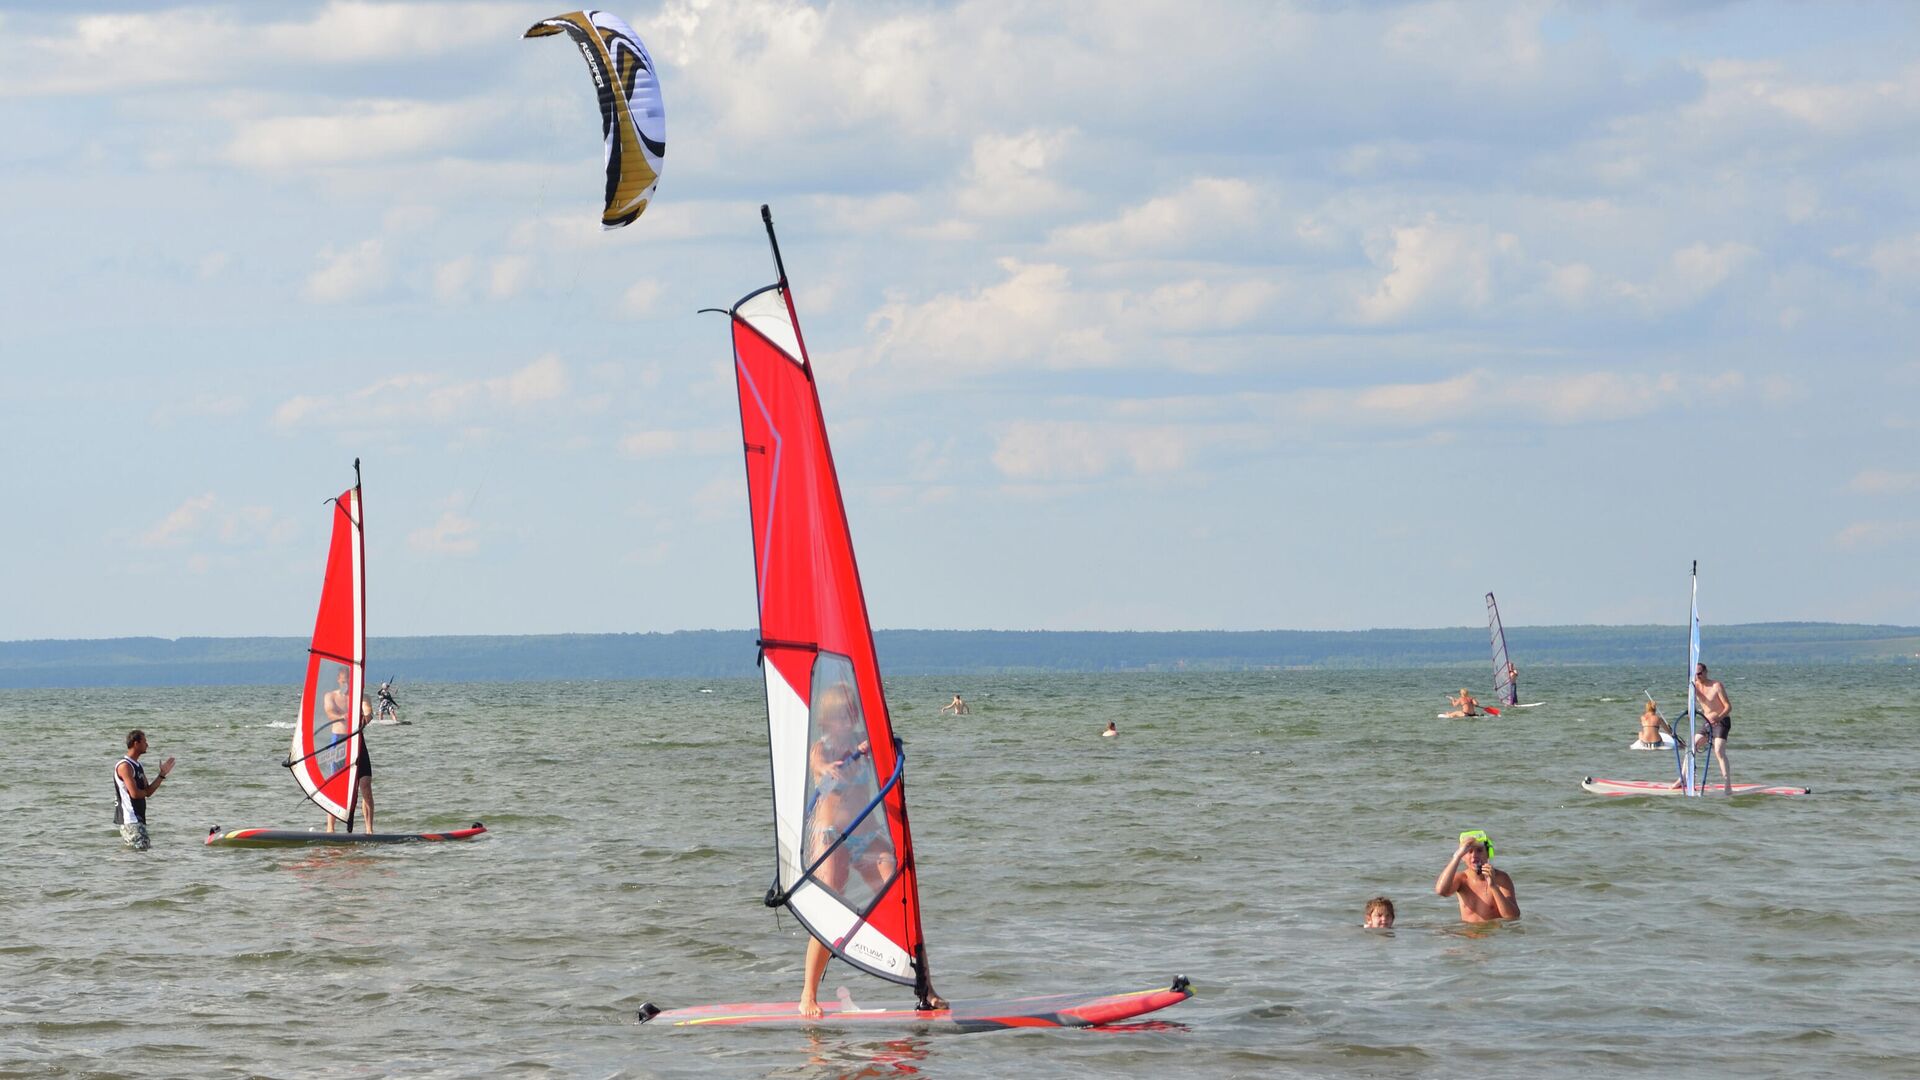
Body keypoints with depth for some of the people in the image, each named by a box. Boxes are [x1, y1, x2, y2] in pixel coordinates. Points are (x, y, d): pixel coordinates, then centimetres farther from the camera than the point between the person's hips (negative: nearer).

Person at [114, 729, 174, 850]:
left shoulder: (137, 765, 17)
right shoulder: (125, 766, -14)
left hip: (138, 817, 10)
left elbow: (148, 791, 16)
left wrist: (162, 775, 10)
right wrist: (145, 791, 0)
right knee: (141, 849, -15)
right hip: (129, 820, -10)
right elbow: (134, 793, -22)